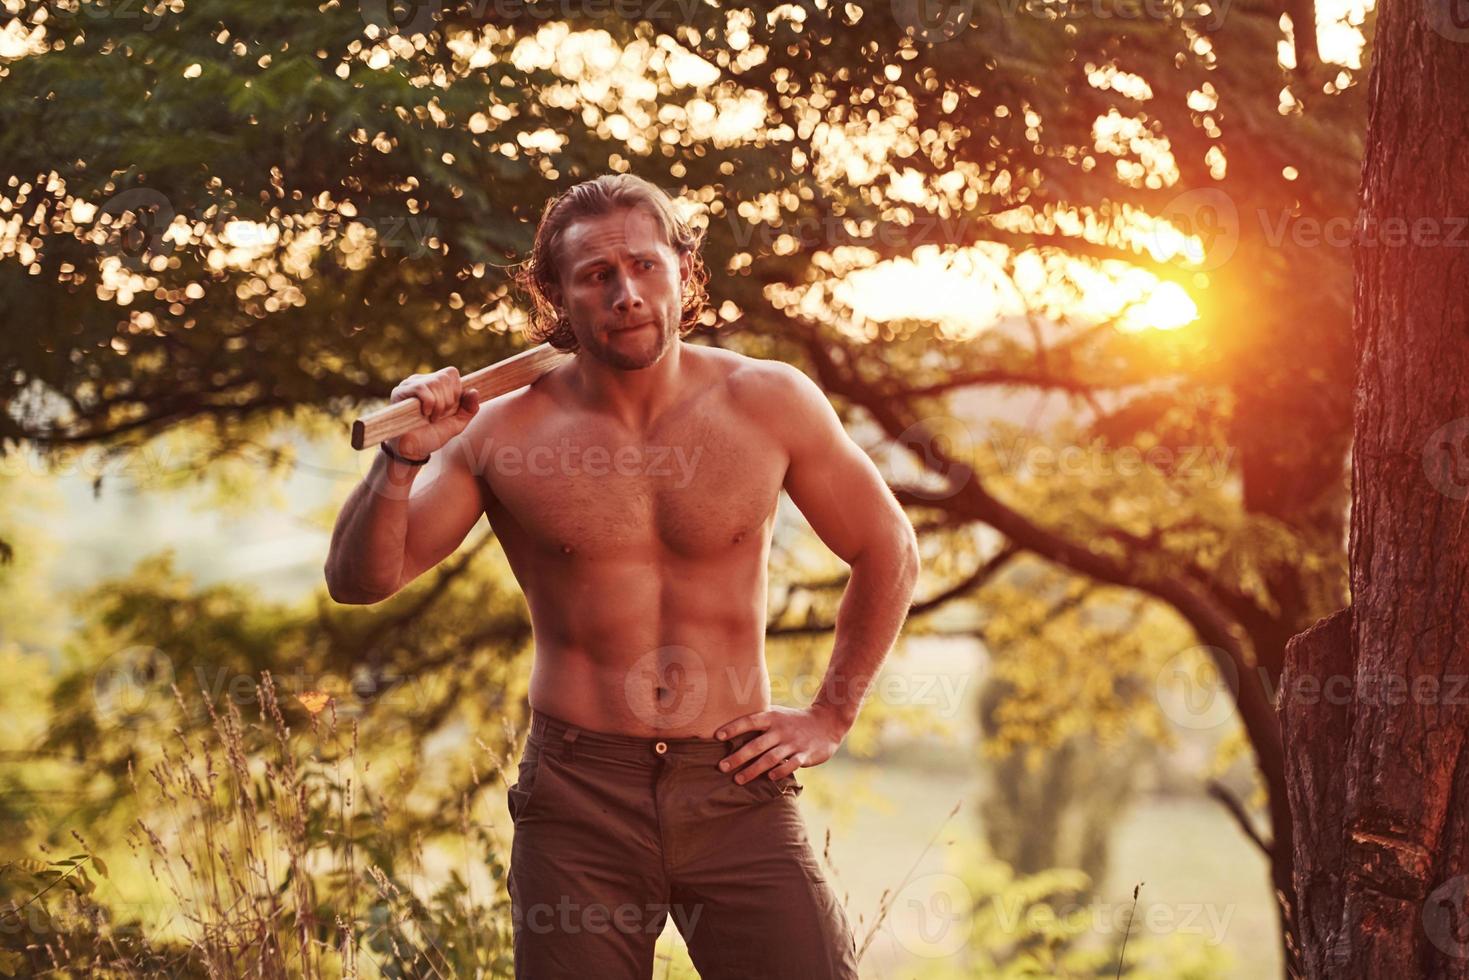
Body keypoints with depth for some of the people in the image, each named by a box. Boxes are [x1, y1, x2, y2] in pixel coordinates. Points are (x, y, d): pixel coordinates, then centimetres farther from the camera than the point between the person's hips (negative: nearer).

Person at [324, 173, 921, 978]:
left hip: (737, 791, 0)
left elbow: (888, 554, 11)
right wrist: (401, 460, -19)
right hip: (578, 798, 0)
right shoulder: (504, 434, -1)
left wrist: (831, 717, 7)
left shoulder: (769, 404, -1)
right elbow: (360, 580, -2)